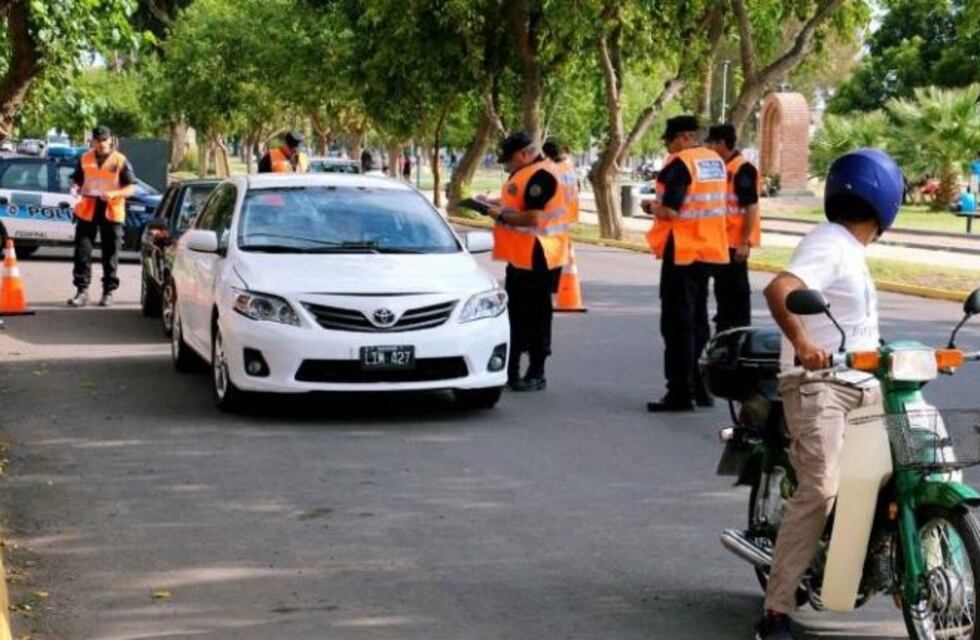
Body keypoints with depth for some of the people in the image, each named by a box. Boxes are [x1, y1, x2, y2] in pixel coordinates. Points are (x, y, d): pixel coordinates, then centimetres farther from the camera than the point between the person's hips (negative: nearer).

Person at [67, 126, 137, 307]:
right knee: (82, 252, -2)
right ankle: (82, 290, 3)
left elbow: (131, 188, -2)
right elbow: (76, 180, 16)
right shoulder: (85, 159, 8)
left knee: (110, 255, 4)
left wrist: (114, 194, -18)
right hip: (87, 211, 2)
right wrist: (74, 189, -7)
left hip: (112, 212, -2)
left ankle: (108, 292, 12)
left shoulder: (120, 161, 0)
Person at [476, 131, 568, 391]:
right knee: (516, 313, 15)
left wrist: (502, 216, -14)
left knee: (536, 315, -3)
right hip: (519, 257, 11)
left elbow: (533, 217, -24)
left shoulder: (540, 176, -18)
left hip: (537, 258, -11)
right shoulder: (524, 173, 15)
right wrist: (494, 203, 10)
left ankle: (536, 374, 3)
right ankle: (511, 370, 23)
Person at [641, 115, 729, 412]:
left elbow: (670, 211, -22)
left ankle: (680, 392, -4)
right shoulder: (716, 161, 10)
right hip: (709, 251, 8)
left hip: (682, 252, -8)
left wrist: (650, 207, -3)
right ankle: (700, 387, 22)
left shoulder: (679, 164, -15)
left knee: (678, 323, -3)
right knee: (698, 319, 17)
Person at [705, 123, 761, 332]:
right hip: (723, 239, 10)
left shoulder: (743, 169, -17)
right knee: (722, 284, 17)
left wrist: (745, 242, -23)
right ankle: (723, 328, 27)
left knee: (738, 287, -4)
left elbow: (751, 207, -21)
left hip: (736, 242, -10)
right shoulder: (724, 168, 12)